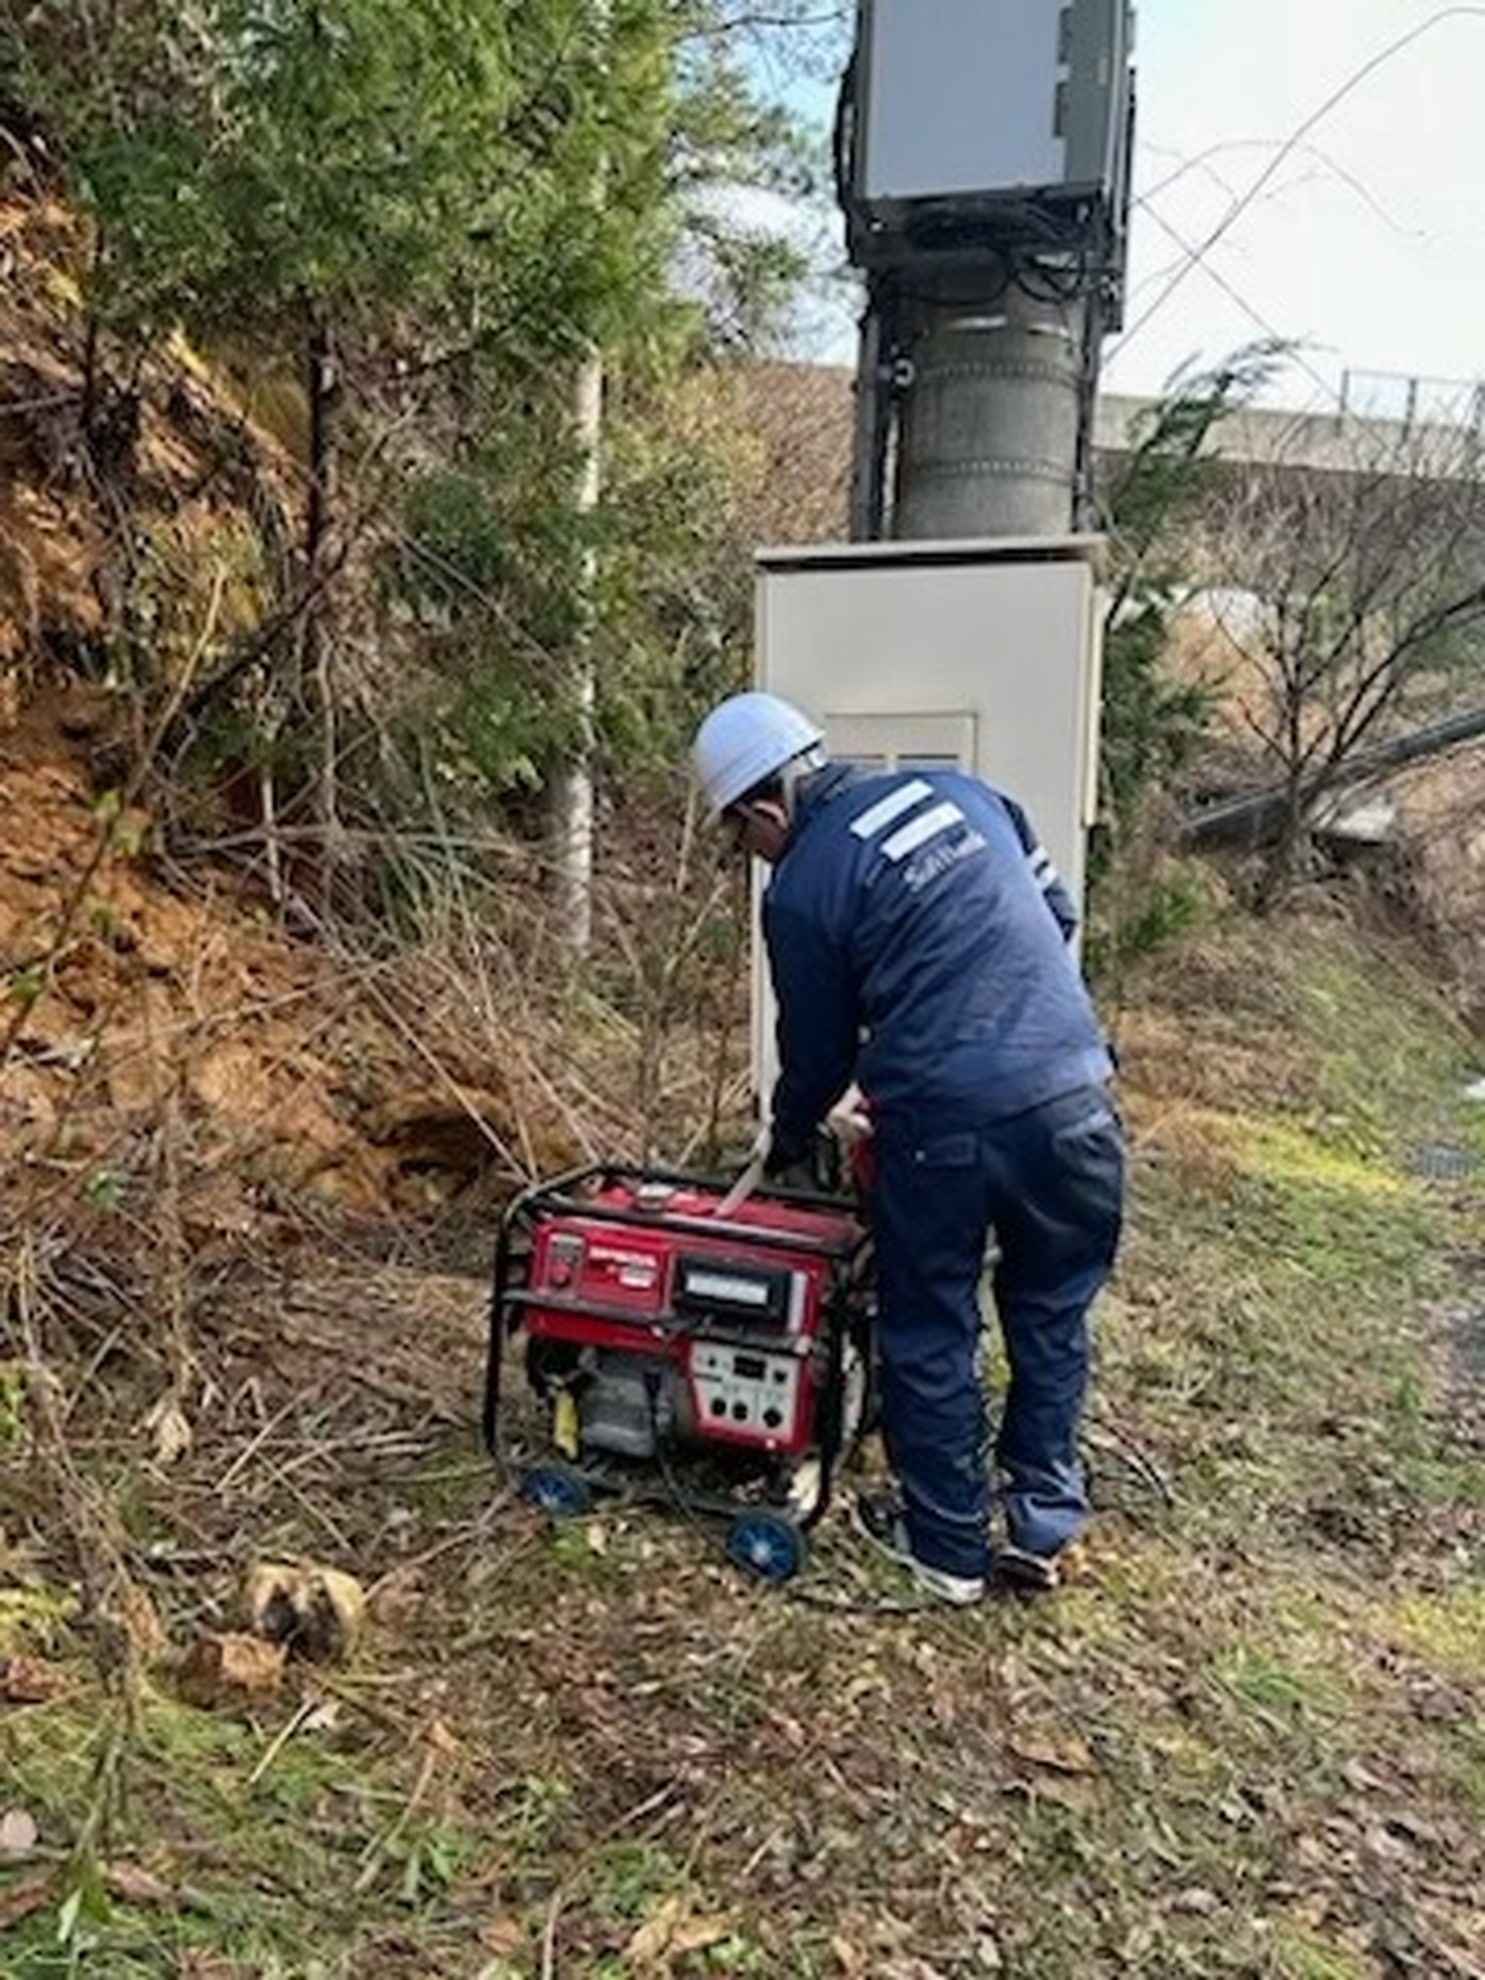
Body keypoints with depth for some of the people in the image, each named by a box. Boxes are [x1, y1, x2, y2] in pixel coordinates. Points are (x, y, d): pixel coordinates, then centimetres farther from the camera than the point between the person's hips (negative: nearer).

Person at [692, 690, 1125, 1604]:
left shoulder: (801, 890, -2)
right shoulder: (957, 789, 11)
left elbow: (819, 1050, 9)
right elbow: (1058, 909, 19)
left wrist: (786, 1143, 27)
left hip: (942, 1126, -5)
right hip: (1073, 1096, 5)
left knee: (930, 1339, 15)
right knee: (1052, 1317, 21)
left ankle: (950, 1547, 29)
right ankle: (1042, 1528, 31)